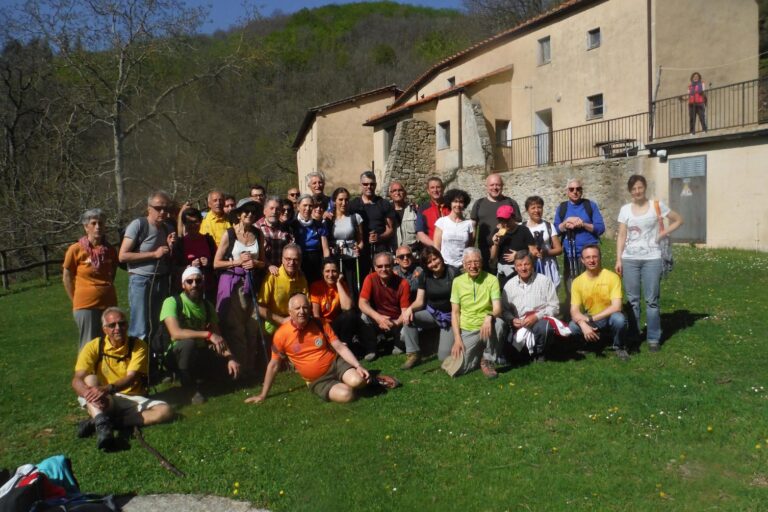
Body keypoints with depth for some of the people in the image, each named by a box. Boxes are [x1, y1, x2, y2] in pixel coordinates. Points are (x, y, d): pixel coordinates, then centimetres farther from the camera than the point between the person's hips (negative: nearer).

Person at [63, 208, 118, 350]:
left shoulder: (110, 250, 4)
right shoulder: (76, 250, -6)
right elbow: (66, 278, 1)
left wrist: (106, 290, 14)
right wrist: (76, 300, 3)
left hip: (109, 304, 4)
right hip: (86, 306, -4)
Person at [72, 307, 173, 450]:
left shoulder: (138, 346, -6)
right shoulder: (93, 347, -5)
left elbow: (131, 378, -19)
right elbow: (77, 380, -15)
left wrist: (108, 389, -39)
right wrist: (90, 394, -38)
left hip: (132, 399, 0)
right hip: (105, 401, 0)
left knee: (165, 411, -26)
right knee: (90, 379, -27)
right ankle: (102, 423, -48)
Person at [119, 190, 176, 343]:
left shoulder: (169, 228, 11)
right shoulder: (138, 225, -8)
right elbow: (123, 256, -14)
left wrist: (171, 247, -3)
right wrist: (154, 254, -15)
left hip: (162, 281, 6)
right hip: (141, 280, -6)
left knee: (159, 329, 11)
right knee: (140, 331, -5)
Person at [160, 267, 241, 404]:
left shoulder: (207, 306, 3)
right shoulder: (172, 302, -16)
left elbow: (218, 336, 0)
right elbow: (176, 333, -32)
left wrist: (230, 357, -17)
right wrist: (208, 335, -38)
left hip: (200, 353, 5)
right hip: (177, 355, -5)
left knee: (231, 365, -12)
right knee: (188, 342, -38)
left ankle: (193, 374, 10)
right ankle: (190, 387, -15)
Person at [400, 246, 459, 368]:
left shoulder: (453, 272, -14)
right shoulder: (424, 276, -1)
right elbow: (419, 301, -2)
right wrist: (410, 308, -25)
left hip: (450, 316, -4)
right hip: (431, 313, 4)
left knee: (444, 356, -14)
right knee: (408, 318, -25)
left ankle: (448, 340, 20)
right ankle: (413, 354, -14)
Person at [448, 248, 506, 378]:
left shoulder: (492, 280, -7)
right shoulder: (457, 281, 0)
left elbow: (498, 308, -15)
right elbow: (455, 312, 1)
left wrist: (489, 317, -40)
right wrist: (457, 338, -10)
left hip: (486, 327, -1)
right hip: (467, 331, 1)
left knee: (498, 323, -36)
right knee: (459, 369, -16)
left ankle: (488, 360, -11)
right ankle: (478, 354, 19)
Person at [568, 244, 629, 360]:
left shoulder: (612, 277, -15)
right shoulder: (577, 281, -7)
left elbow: (616, 307, -22)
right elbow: (574, 311, -11)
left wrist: (591, 318, -27)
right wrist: (583, 325, -33)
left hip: (609, 319, -2)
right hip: (590, 321, 2)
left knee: (619, 318, -36)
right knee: (572, 327, -27)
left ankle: (619, 347, -4)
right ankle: (594, 339, 6)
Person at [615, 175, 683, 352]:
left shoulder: (657, 206, 0)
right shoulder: (625, 209, 5)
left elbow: (678, 220, 9)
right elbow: (621, 236, 4)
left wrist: (663, 234, -3)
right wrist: (618, 259, -2)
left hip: (652, 259, -2)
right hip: (630, 259, 2)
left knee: (652, 300, 1)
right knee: (632, 299, 6)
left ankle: (653, 338, 10)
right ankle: (633, 336, 16)